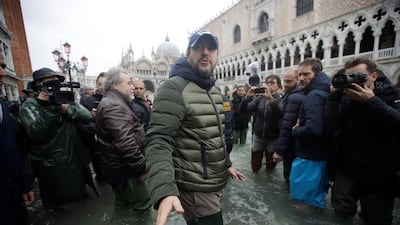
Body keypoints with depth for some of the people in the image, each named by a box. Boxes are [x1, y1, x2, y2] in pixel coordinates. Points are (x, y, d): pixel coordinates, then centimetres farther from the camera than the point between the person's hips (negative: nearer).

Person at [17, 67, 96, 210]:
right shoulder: (29, 105, -10)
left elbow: (88, 116, -12)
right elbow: (37, 133, -25)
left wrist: (67, 109, -25)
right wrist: (45, 104, -27)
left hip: (74, 160, 4)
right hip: (50, 166, -4)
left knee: (79, 192, 25)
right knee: (56, 199, 17)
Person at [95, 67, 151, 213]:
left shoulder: (110, 102, 14)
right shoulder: (114, 106, -22)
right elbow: (126, 143, -31)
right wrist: (142, 168, -22)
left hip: (117, 167, 11)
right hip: (123, 170, -11)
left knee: (123, 204, 26)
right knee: (142, 205, 2)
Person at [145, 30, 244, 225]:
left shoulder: (214, 90, 9)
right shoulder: (174, 88, -19)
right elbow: (159, 141, -28)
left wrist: (226, 163, 17)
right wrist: (164, 191, -40)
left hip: (216, 183, 9)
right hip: (196, 190, -8)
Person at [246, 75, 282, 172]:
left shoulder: (281, 99, -8)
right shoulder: (259, 97, 1)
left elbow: (280, 114, -29)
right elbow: (247, 109, -13)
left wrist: (270, 97, -42)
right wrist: (247, 97, -30)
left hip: (273, 138, -2)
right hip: (258, 136, 2)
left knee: (270, 168, 13)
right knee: (255, 167, 12)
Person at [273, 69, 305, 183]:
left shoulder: (293, 97, -21)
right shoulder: (302, 95, 10)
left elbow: (286, 126, -26)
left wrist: (279, 150, -24)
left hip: (291, 146, -9)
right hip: (297, 144, 9)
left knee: (290, 176, 5)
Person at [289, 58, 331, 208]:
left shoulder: (314, 96, -21)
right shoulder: (322, 93, 11)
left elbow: (312, 129, -33)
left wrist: (295, 130, -14)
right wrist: (300, 126, 1)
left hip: (309, 157, -10)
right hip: (320, 155, 10)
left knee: (303, 201, 8)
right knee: (316, 199, 27)